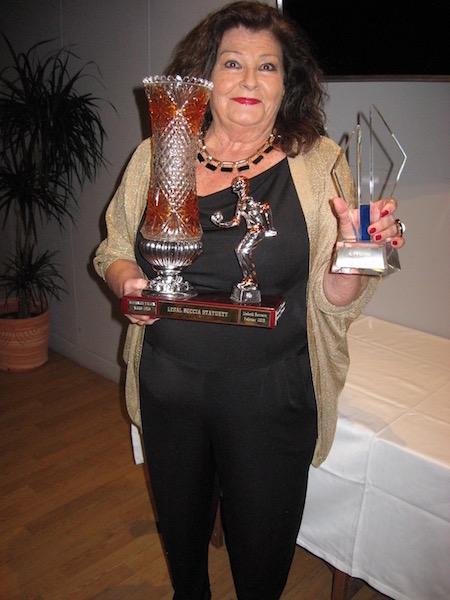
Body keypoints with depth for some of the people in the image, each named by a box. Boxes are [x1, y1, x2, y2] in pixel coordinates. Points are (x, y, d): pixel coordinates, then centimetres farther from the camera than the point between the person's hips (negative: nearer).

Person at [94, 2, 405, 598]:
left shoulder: (318, 163, -5)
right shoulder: (155, 158, 0)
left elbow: (335, 299, -4)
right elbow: (114, 249, 10)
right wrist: (127, 282, -11)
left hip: (271, 396, -2)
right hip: (169, 387, 3)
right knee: (180, 531, 25)